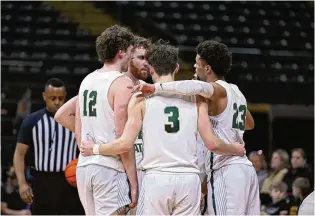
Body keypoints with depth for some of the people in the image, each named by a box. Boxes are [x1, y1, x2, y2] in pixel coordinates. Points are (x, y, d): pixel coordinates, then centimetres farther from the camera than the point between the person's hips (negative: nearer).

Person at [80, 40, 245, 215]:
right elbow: (212, 143, 3)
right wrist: (237, 149, 23)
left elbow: (125, 144, -4)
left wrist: (94, 149, 13)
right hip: (188, 179, 2)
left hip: (156, 179, -2)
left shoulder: (141, 98, 1)